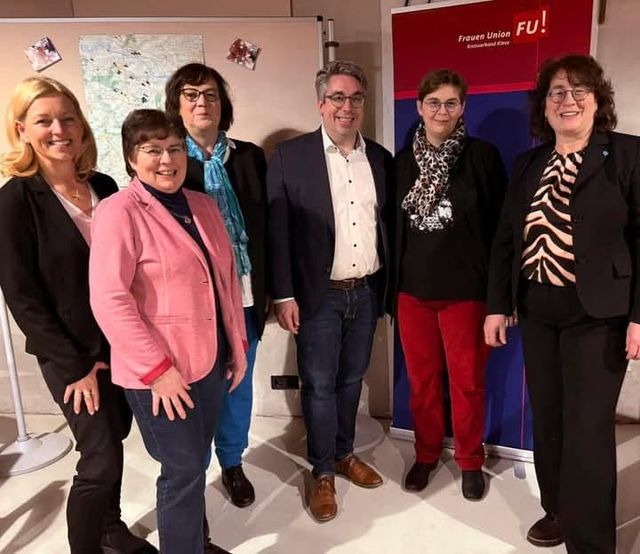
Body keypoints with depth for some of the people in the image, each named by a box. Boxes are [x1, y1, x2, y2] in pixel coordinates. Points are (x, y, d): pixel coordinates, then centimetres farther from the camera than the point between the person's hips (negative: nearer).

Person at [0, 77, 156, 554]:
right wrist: (75, 364, -13)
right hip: (70, 355, -5)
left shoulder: (105, 187, 4)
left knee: (111, 443, 18)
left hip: (121, 344, 5)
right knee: (101, 459, -1)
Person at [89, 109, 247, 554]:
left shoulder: (204, 205, 7)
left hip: (210, 359, 6)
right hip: (159, 371, -6)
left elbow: (227, 278, 11)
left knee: (194, 463, 21)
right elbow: (109, 299, -18)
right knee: (184, 470, 6)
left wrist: (238, 345, 10)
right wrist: (156, 368, -19)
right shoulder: (119, 212, -13)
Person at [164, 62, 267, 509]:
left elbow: (266, 225, 6)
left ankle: (233, 463, 39)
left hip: (243, 293, 3)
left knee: (239, 385, 16)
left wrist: (268, 286, 5)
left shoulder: (250, 156, 4)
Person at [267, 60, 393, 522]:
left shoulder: (381, 158, 6)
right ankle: (322, 472, 27)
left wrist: (388, 286, 7)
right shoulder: (290, 155, -6)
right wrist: (283, 295, -13)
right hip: (319, 295, -4)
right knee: (319, 385, 7)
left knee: (352, 379, 17)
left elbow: (387, 225, 9)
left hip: (366, 291, 4)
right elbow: (277, 230, -9)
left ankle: (345, 454, 38)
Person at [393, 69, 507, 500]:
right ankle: (427, 453, 33)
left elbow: (501, 224, -3)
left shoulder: (482, 155, -2)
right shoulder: (404, 160, 6)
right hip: (412, 288, 3)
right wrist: (389, 282, 6)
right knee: (421, 378, 13)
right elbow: (394, 224, 8)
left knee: (468, 380, 8)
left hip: (466, 289, -2)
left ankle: (470, 460, 30)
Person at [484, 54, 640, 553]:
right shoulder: (528, 165, 10)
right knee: (547, 423, 14)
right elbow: (505, 240, 10)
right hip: (537, 313, 5)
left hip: (597, 315, -4)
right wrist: (497, 306, 6)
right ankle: (558, 511, 34)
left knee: (587, 431, 0)